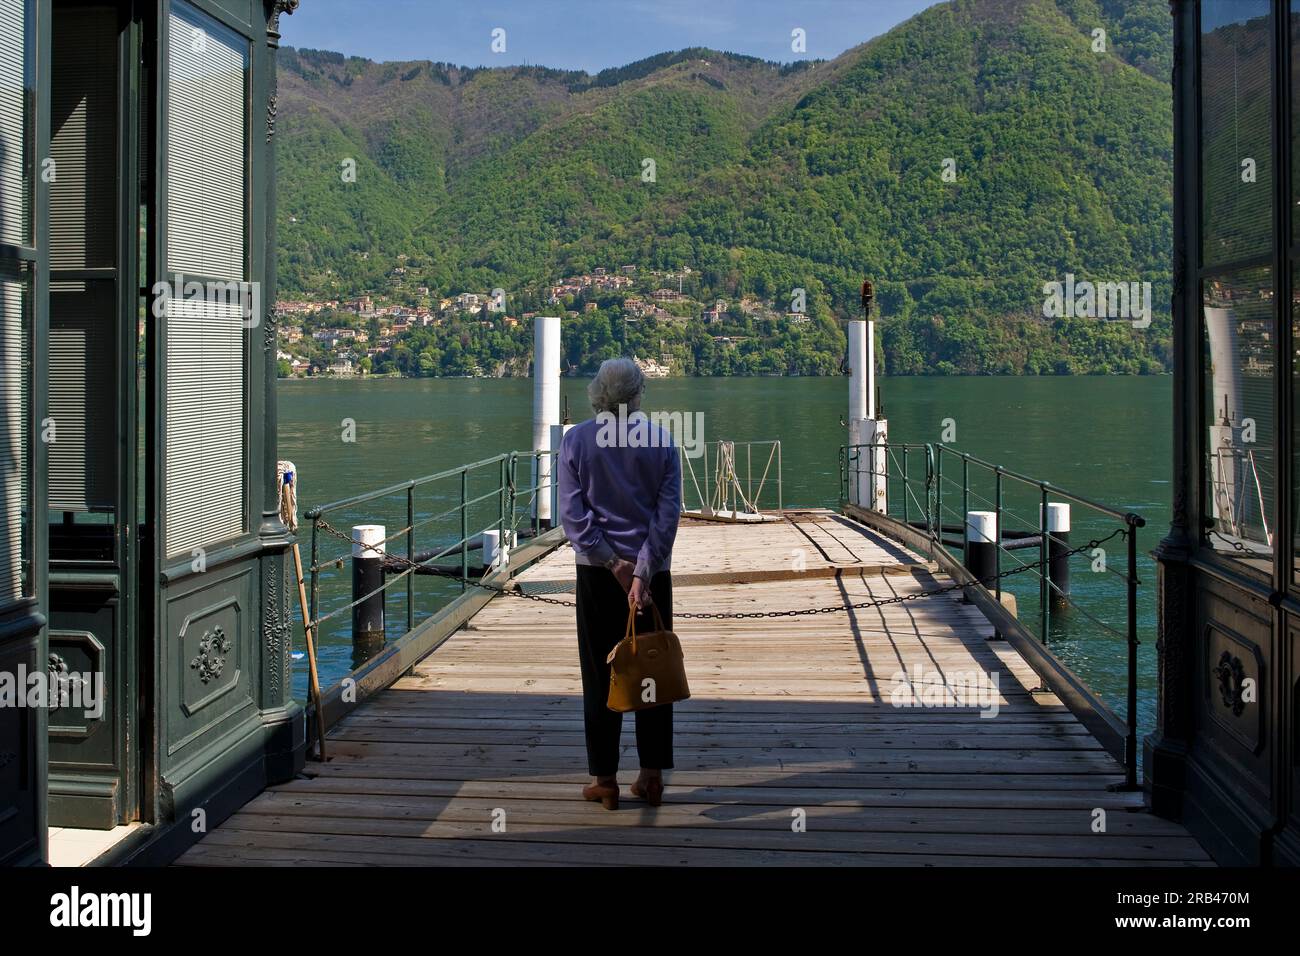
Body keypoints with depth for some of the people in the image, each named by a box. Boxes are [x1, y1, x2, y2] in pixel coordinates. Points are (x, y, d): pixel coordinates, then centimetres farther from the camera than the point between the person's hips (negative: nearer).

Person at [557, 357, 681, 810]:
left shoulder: (575, 441, -3)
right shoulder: (661, 441, -1)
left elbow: (572, 515, -9)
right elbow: (668, 514, -8)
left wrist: (613, 563, -9)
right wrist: (641, 572, -11)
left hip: (597, 570, -1)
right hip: (651, 569, 1)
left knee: (600, 674, 7)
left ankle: (605, 779, 11)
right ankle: (652, 774, 14)